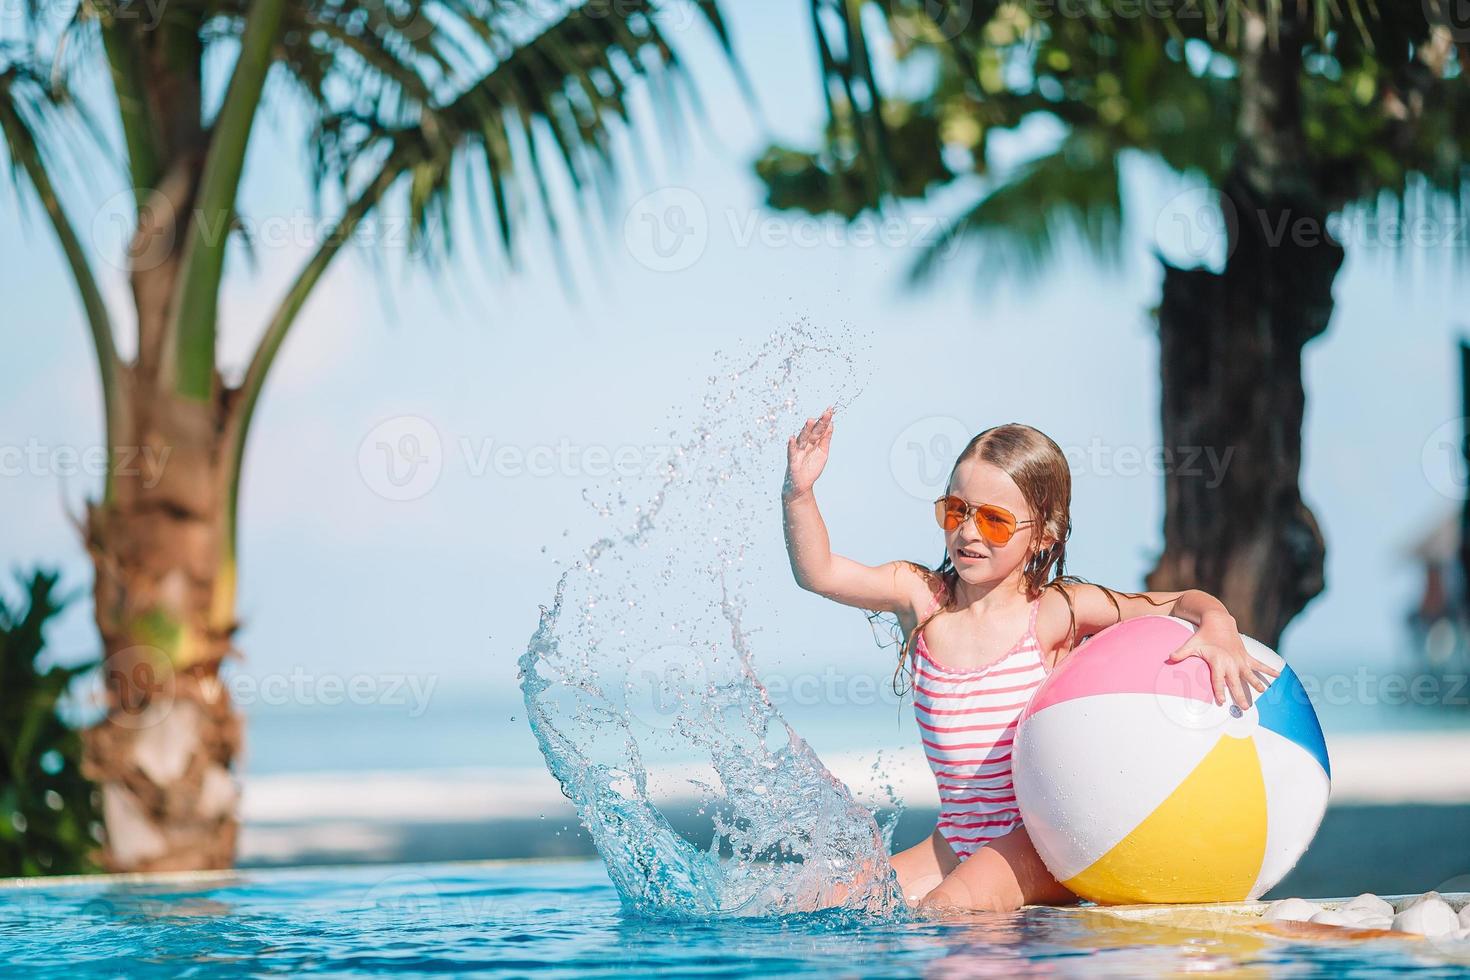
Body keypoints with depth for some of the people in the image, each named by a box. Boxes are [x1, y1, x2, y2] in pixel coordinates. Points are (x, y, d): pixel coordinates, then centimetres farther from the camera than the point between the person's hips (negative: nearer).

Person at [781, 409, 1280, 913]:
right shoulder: (921, 597, 2)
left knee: (950, 906, -31)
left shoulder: (1055, 610, -8)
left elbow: (1184, 602, -9)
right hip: (956, 842, 6)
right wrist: (799, 494, -20)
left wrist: (1219, 629, -31)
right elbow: (819, 573, -5)